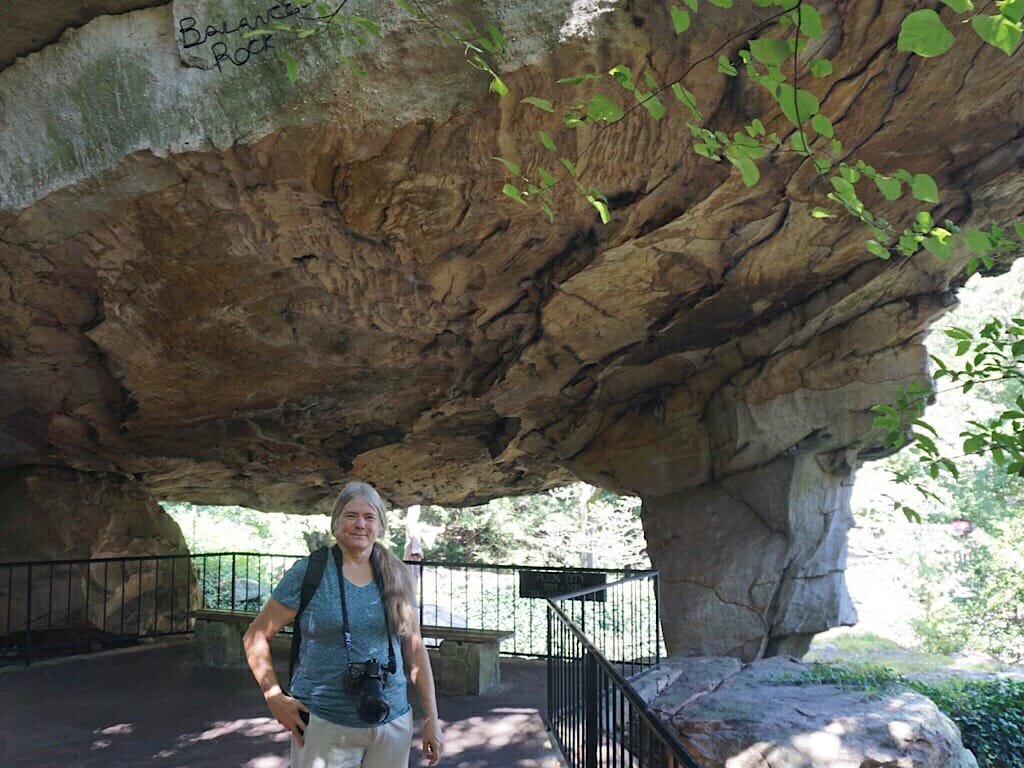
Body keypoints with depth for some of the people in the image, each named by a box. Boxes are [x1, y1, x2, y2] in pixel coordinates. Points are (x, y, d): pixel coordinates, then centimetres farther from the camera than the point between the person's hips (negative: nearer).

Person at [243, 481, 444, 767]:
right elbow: (256, 636, 0)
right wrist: (275, 698, -8)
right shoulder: (308, 572, -6)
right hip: (324, 723, -3)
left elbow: (415, 649, 7)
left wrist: (431, 719, 5)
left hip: (393, 722, 3)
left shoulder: (396, 577, 4)